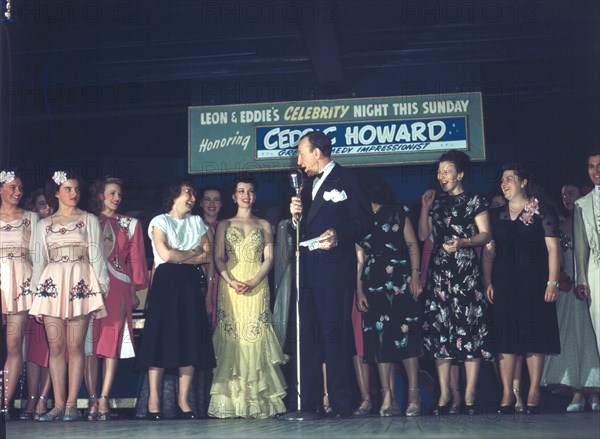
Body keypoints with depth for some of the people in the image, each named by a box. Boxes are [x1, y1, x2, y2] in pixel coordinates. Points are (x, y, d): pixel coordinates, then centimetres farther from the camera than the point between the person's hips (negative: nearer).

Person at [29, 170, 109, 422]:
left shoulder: (89, 220, 12)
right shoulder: (44, 224, 17)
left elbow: (96, 255, 7)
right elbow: (39, 260, 15)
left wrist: (101, 285, -3)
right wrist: (37, 293, 7)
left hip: (81, 284, -2)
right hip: (52, 285, 2)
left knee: (75, 346, -5)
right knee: (56, 347, -2)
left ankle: (71, 404, -3)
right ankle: (58, 404, 1)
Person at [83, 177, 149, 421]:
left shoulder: (130, 224, 15)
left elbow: (136, 259, 12)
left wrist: (135, 290, 4)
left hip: (118, 288, 1)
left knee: (113, 342, -4)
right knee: (90, 341, -5)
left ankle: (104, 399, -4)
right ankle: (93, 398, -3)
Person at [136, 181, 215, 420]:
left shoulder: (197, 222, 18)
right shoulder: (160, 221, 6)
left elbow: (208, 258, 10)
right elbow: (165, 254, -10)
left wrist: (209, 291, 0)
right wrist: (194, 253, 1)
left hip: (192, 283, 4)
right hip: (167, 282, -4)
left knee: (191, 340, -1)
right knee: (161, 339, -8)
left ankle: (184, 401, 3)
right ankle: (154, 402, -6)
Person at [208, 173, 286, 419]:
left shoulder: (264, 225, 14)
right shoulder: (224, 225, 14)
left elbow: (268, 259, 5)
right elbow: (218, 259, 5)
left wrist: (253, 282, -12)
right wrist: (231, 281, -13)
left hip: (257, 287, 0)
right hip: (230, 286, 0)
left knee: (255, 339, -7)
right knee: (231, 340, -5)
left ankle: (258, 401, -6)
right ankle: (230, 401, -5)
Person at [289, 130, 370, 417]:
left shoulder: (345, 179, 0)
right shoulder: (309, 186, 22)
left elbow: (362, 223, -7)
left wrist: (339, 235, -23)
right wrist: (297, 215, 2)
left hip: (334, 271, -8)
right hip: (309, 272, 8)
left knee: (334, 334, -8)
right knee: (308, 334, 8)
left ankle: (340, 403, -4)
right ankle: (309, 401, 13)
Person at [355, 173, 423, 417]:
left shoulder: (398, 214, 7)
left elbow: (412, 245, 4)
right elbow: (359, 258, 13)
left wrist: (415, 275, -9)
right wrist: (359, 290, 6)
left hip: (401, 284, -3)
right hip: (374, 286, 3)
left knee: (406, 336, -8)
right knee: (380, 339, -1)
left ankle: (413, 395, -6)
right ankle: (387, 396, 0)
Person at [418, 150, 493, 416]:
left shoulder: (475, 201, 4)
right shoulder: (436, 203, 17)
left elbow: (485, 234, -3)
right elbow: (423, 235, 14)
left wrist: (463, 242, -19)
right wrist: (425, 208, 6)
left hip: (466, 272, -4)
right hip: (439, 272, 4)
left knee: (469, 329, -7)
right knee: (439, 331, -1)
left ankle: (470, 396, -5)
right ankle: (444, 396, 3)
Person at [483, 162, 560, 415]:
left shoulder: (542, 211, 1)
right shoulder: (496, 215, 12)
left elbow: (553, 248, -4)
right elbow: (489, 252, 11)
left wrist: (552, 282, -11)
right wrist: (487, 283, 2)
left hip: (533, 281, -3)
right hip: (504, 283, 3)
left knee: (534, 335, -2)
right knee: (505, 337, 0)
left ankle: (533, 393, 4)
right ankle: (507, 394, 4)